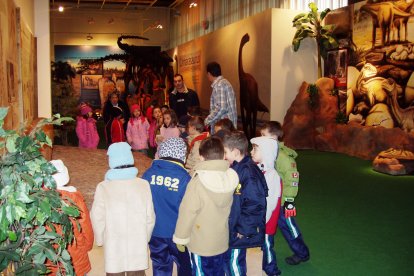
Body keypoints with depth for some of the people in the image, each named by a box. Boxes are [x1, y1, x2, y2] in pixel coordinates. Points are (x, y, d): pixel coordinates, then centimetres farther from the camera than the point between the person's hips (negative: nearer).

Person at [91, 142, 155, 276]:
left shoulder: (103, 187, -14)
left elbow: (97, 218, -9)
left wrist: (100, 239, 8)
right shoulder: (143, 184, -10)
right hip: (138, 242, 1)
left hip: (113, 244, -1)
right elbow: (150, 216, -5)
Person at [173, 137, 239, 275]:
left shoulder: (198, 182, -24)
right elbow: (227, 207, -5)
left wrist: (180, 238, -5)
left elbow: (187, 212, -18)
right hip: (221, 241, 4)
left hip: (200, 243, -4)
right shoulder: (231, 177, -11)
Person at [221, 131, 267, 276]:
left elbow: (255, 205, -25)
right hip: (230, 227, 9)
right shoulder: (235, 169, 6)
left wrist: (243, 230, -20)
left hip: (239, 232, -9)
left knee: (234, 261, 4)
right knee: (229, 259, 20)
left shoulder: (249, 173, -23)